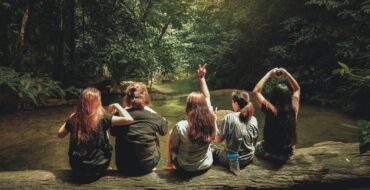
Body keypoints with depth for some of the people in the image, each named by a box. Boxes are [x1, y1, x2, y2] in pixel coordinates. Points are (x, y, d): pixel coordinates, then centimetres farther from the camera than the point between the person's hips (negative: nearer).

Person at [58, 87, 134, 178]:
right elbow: (129, 119, -20)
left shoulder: (74, 119, -6)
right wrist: (117, 106, -5)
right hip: (98, 168, -3)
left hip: (77, 167, 3)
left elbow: (60, 134, 11)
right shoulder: (102, 118, -17)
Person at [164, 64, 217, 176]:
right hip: (206, 166, 4)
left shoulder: (181, 126, -28)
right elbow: (207, 97, -4)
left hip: (185, 169, -3)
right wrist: (202, 78, 5)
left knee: (171, 135, 15)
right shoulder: (211, 121, -18)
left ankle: (169, 165, 31)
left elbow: (172, 147, -13)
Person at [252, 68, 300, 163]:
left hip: (270, 153, -4)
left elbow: (256, 91, -12)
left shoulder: (271, 109, -23)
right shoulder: (293, 109, -12)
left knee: (257, 145, 30)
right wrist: (287, 74, 0)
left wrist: (269, 74, -10)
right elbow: (297, 89, 6)